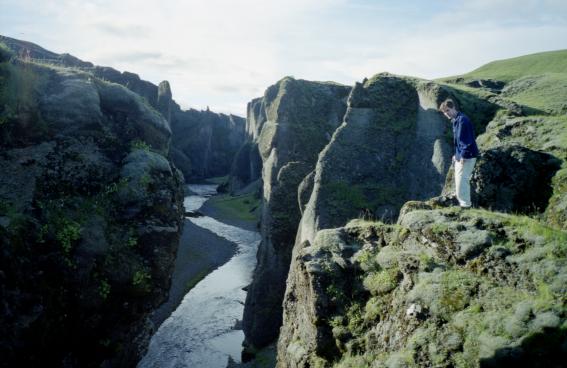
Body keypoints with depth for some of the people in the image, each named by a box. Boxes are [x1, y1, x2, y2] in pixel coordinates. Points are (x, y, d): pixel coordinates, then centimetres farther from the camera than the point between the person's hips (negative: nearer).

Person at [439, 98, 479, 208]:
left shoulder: (462, 120, -20)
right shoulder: (455, 120, 11)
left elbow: (467, 140, -24)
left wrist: (463, 156, -23)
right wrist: (456, 155, 21)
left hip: (466, 157, -10)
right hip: (460, 156, 10)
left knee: (462, 180, -8)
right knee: (460, 180, 19)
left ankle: (465, 205, 1)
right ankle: (462, 202, 33)